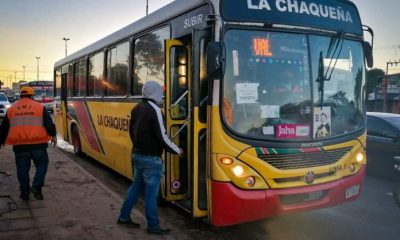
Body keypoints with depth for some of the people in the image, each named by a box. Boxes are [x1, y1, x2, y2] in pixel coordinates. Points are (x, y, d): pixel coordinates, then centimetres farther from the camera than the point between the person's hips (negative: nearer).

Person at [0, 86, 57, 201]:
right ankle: (36, 187, -3)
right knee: (42, 165, 13)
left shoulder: (11, 109, 11)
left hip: (19, 145, 3)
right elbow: (49, 124, -2)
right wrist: (53, 135, 13)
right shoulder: (40, 107, 1)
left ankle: (25, 193, 17)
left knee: (22, 169, 12)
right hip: (37, 144, -2)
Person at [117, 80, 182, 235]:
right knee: (151, 192, 1)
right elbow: (162, 137, -19)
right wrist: (177, 150, -6)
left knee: (136, 186, 20)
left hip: (137, 154, 8)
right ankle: (153, 226, 12)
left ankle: (124, 217, 29)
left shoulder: (137, 108, 7)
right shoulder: (155, 110, -18)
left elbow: (132, 131, 16)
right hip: (151, 158, -8)